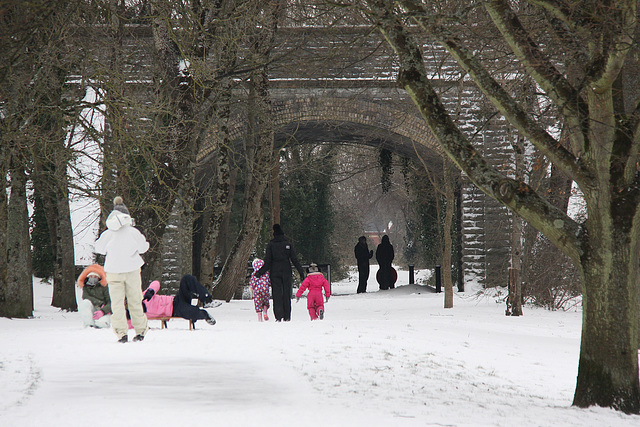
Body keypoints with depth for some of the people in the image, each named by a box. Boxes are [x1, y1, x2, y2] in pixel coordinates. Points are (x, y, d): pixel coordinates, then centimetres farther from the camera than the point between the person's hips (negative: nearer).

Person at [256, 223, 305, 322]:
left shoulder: (270, 245, -3)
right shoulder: (288, 244, 0)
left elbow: (267, 262, -5)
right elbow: (295, 259, 0)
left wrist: (260, 273, 4)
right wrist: (301, 272, 4)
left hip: (275, 273, -1)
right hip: (286, 272, 1)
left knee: (277, 294, 1)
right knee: (286, 294, 8)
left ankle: (278, 316, -8)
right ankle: (287, 317, 7)